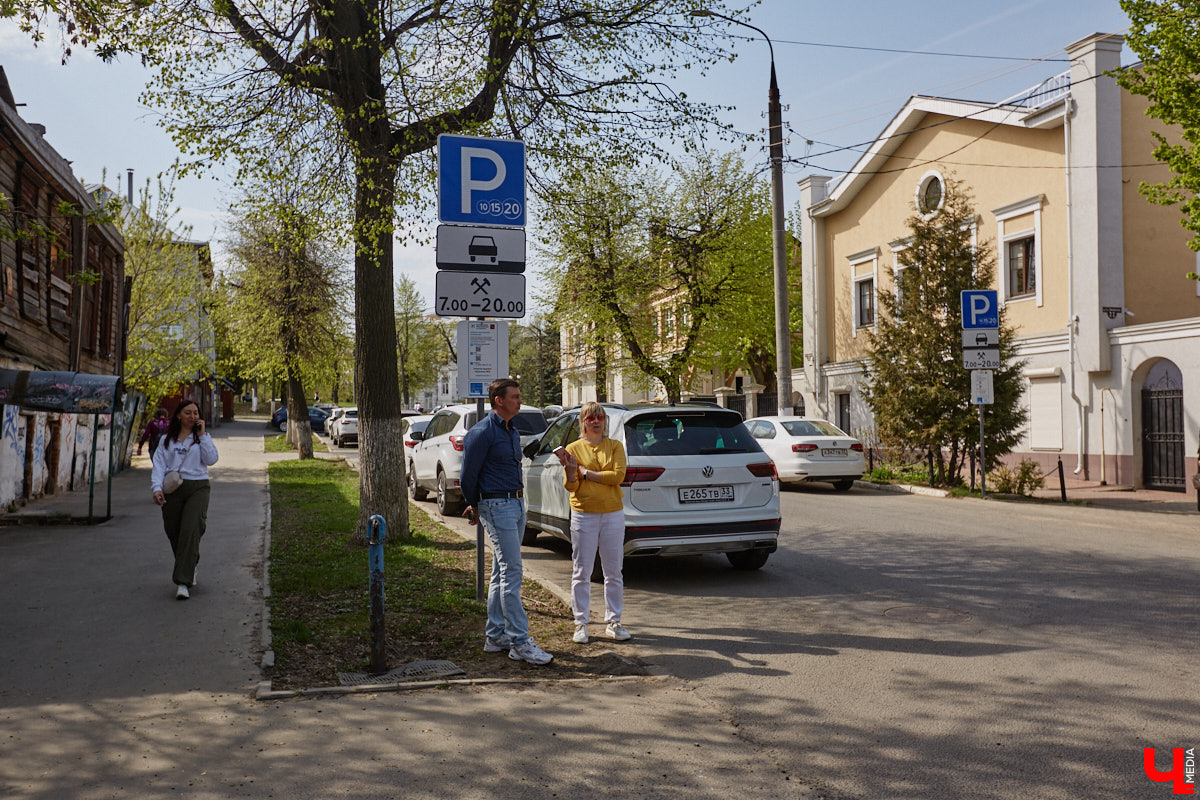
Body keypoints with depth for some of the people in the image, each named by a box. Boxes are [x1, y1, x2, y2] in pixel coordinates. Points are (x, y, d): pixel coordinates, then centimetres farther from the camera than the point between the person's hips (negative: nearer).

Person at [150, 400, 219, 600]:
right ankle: (189, 569, 34)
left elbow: (211, 459, -5)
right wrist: (157, 487, -11)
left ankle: (182, 582, -17)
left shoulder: (203, 437, 10)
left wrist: (202, 435, -6)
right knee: (174, 532, 7)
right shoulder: (167, 439, 12)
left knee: (190, 531, -15)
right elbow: (159, 464, 3)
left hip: (197, 488, -2)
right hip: (172, 489, 2)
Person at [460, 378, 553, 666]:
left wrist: (477, 505, 23)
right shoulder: (482, 432, -13)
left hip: (516, 504, 9)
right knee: (511, 573, -10)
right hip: (497, 507, -9)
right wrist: (475, 506, 5)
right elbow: (468, 475, -11)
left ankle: (495, 636, 21)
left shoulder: (513, 432, 15)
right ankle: (519, 642, -7)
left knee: (502, 573, 13)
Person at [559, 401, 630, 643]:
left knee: (613, 573, 7)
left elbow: (618, 476, -11)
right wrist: (570, 470, -23)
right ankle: (581, 624, 12)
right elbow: (570, 486, -2)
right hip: (583, 516, -1)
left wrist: (585, 472, -12)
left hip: (613, 514, 1)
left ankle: (613, 622, 16)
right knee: (581, 573, 2)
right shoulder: (573, 448, 3)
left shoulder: (615, 446, 5)